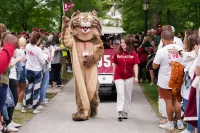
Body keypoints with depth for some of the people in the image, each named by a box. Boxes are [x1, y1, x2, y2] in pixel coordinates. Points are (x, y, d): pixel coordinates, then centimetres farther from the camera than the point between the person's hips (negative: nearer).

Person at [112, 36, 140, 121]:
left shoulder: (133, 54, -2)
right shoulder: (117, 54, 1)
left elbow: (135, 66, -2)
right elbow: (115, 65, 7)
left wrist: (136, 77, -8)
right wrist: (113, 76, 7)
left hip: (129, 77, 1)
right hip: (119, 77, -1)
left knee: (128, 95, 8)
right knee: (120, 94, -9)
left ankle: (125, 112, 18)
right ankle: (120, 112, -14)